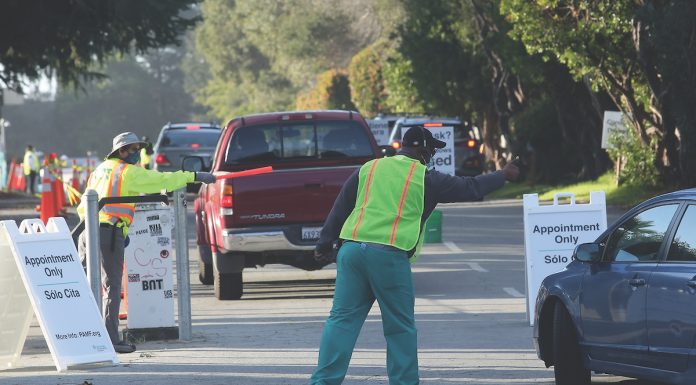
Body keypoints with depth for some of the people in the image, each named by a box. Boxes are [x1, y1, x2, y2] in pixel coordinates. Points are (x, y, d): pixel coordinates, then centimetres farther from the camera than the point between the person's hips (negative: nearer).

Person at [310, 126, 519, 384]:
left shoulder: (368, 169, 16)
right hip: (389, 256, -4)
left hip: (351, 250, 4)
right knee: (400, 327, 7)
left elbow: (340, 208, 17)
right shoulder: (425, 178, 5)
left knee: (342, 319, 2)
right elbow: (470, 188, 12)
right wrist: (504, 176, 27)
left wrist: (324, 245, 22)